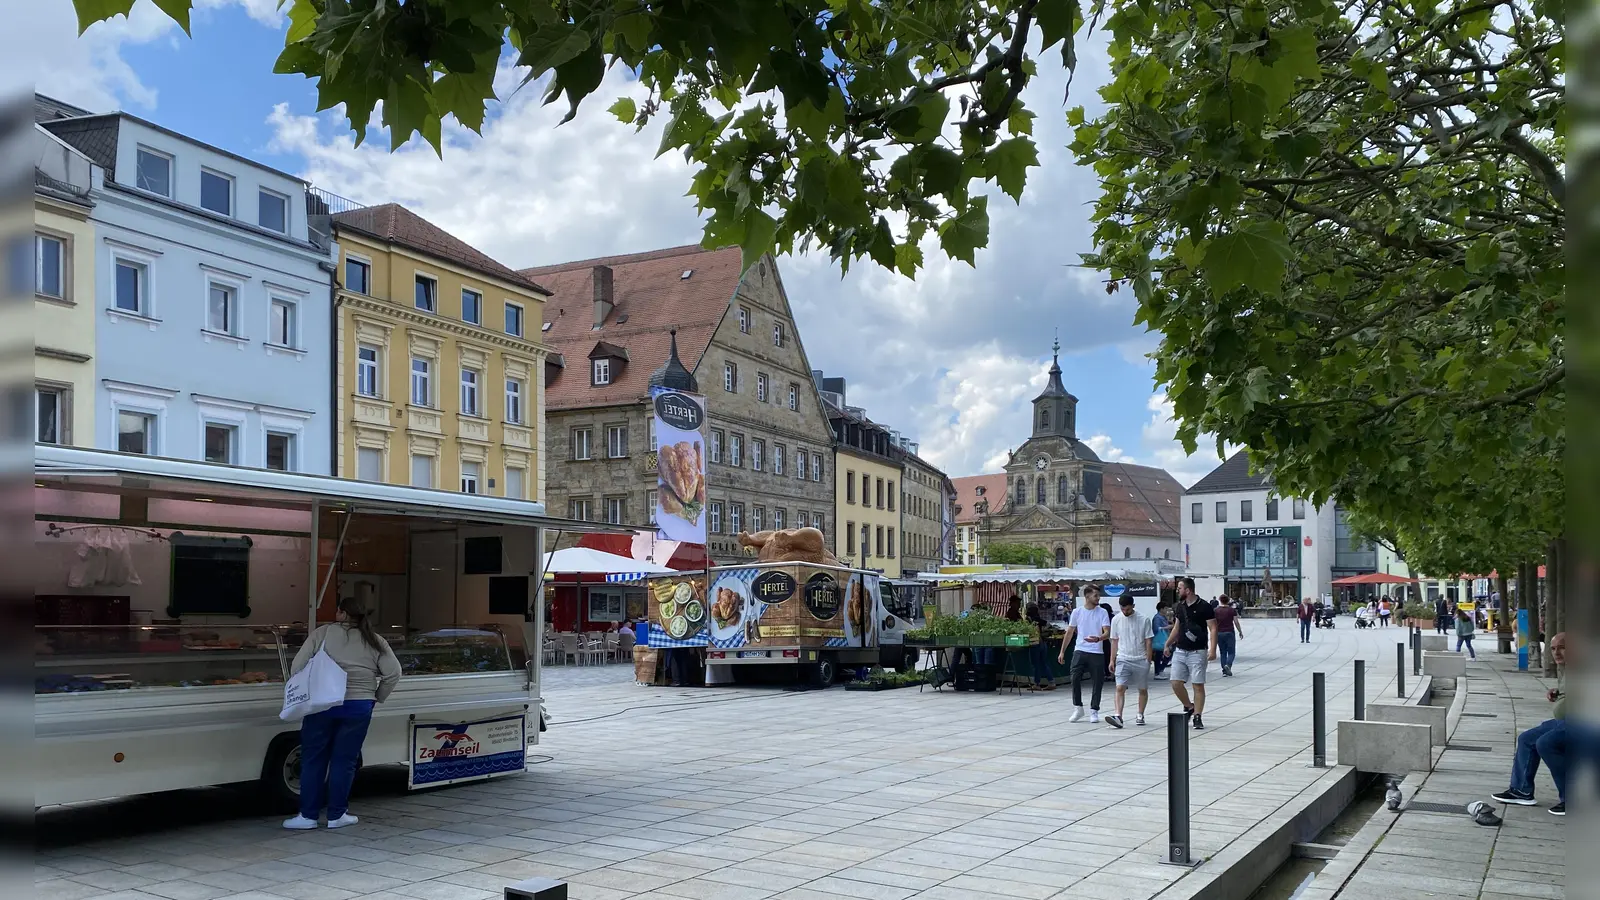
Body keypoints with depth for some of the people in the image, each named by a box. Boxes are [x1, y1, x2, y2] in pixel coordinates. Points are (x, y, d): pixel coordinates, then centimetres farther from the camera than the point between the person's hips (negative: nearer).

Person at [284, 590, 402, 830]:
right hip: (358, 708, 1)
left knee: (313, 759, 8)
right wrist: (377, 698, 13)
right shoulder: (376, 642, 6)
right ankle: (337, 815, 12)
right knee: (344, 760, 8)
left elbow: (298, 665, -2)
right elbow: (393, 673, 1)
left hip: (322, 704, -1)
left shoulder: (323, 633, 1)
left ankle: (308, 815, 10)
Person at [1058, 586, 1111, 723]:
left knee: (1097, 682, 2)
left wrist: (1098, 638, -30)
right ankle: (1078, 708, 6)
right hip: (1080, 651, 1)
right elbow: (1070, 632, 13)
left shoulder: (1102, 613, 1)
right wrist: (1062, 651, 10)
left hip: (1097, 653, -1)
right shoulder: (1077, 612, 6)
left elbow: (1107, 633, -8)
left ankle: (1094, 710, 15)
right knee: (1075, 678, -9)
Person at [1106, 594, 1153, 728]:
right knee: (1120, 688, -14)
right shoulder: (1116, 620, 3)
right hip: (1123, 660, 1)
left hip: (1141, 660, 0)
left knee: (1143, 689, 9)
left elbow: (1148, 641, 1)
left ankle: (1140, 715, 24)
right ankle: (1118, 716, -21)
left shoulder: (1144, 620, -3)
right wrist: (1112, 660, 9)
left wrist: (1148, 660, -2)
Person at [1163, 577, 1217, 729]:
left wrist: (1212, 649, -20)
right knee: (1176, 683, -1)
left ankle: (1197, 717, 5)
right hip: (1180, 651, 6)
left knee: (1198, 685, -2)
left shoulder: (1204, 607, -10)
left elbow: (1213, 629, -11)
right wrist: (1168, 644, 23)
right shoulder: (1180, 606, 10)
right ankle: (1189, 707, 21)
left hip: (1197, 652, -6)